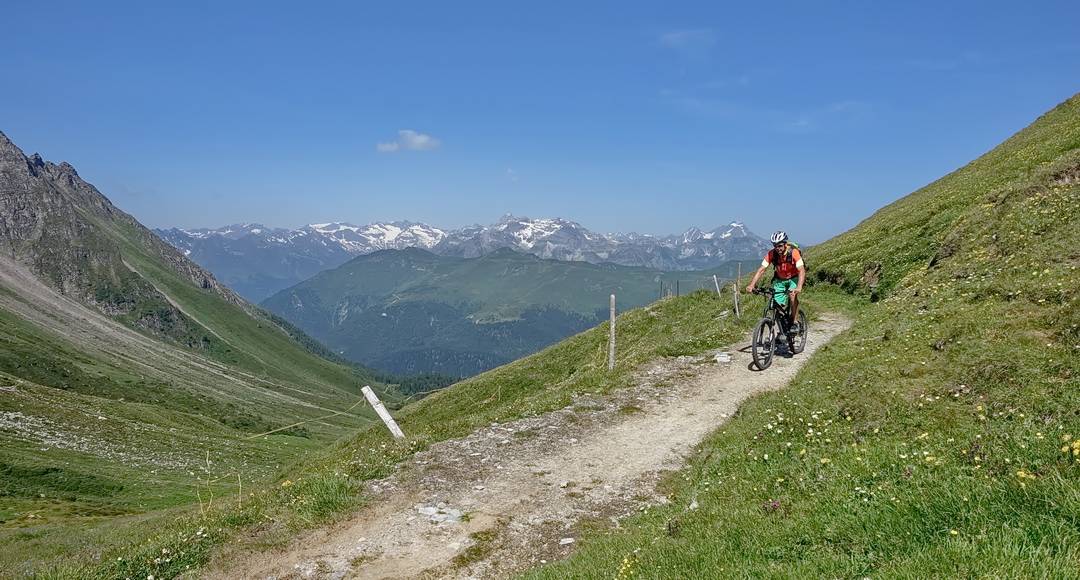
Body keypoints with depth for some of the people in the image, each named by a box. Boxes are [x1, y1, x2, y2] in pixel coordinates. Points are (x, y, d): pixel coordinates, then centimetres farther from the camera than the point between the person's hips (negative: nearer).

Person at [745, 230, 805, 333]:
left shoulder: (793, 252, -28)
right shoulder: (771, 254, -20)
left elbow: (801, 271, -35)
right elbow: (761, 270, -23)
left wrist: (799, 287, -51)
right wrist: (751, 285, -37)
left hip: (794, 278, -3)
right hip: (779, 279, 3)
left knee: (792, 295, -32)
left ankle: (795, 322, -18)